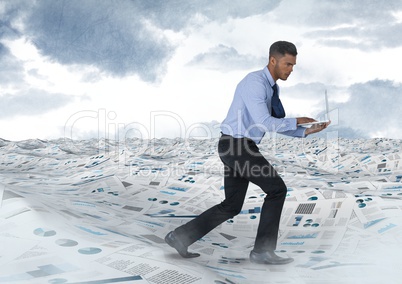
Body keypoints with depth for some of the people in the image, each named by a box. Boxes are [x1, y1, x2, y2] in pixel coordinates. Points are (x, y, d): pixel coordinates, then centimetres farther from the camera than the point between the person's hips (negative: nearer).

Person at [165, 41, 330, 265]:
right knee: (277, 189, -6)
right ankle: (263, 250, 0)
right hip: (237, 147, -10)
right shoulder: (254, 83, -17)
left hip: (237, 147, 10)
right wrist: (296, 121, -12)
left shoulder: (272, 87, 17)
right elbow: (264, 123, -25)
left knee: (232, 206, 11)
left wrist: (306, 131, 7)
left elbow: (276, 124, 20)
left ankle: (181, 236, 11)